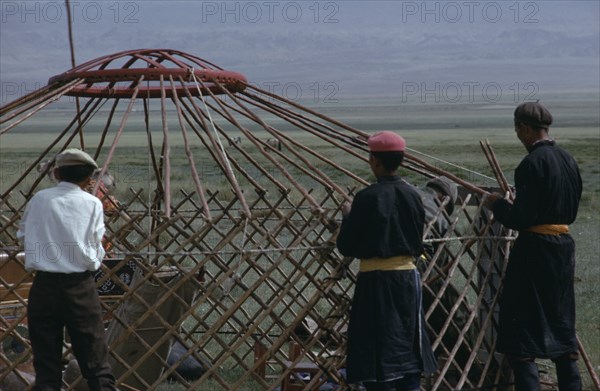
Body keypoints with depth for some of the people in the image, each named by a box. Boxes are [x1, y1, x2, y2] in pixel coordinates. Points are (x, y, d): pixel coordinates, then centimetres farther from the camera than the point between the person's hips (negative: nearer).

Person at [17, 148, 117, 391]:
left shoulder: (39, 200, 3)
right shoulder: (92, 204, -2)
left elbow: (23, 234, 12)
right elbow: (96, 250, -2)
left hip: (43, 286, 2)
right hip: (80, 287, -2)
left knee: (46, 366, 6)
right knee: (98, 369, 1)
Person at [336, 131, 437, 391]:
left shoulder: (367, 198, -14)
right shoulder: (412, 196, 1)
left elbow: (346, 247, -10)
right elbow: (418, 244, 11)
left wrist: (347, 216, 6)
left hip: (376, 280, -5)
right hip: (407, 276, 5)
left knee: (378, 352, -1)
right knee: (407, 348, 13)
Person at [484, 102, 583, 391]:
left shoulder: (532, 163, -17)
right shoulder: (567, 160, 7)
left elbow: (521, 219, -19)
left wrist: (497, 204, -1)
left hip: (534, 250, -8)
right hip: (564, 247, 8)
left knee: (521, 325, -1)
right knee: (561, 323, 17)